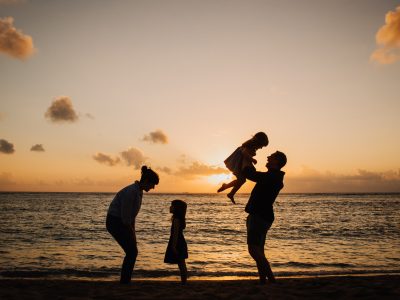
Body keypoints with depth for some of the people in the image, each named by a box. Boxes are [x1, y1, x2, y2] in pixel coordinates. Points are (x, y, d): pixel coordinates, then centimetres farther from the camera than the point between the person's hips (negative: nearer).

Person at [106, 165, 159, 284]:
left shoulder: (138, 191, 5)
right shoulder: (131, 192, -26)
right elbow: (125, 216, -22)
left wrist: (133, 233, 9)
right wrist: (132, 233, -10)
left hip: (121, 223, 9)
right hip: (115, 222, -9)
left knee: (132, 252, 9)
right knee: (132, 252, -7)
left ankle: (124, 281, 18)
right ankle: (124, 281, 3)